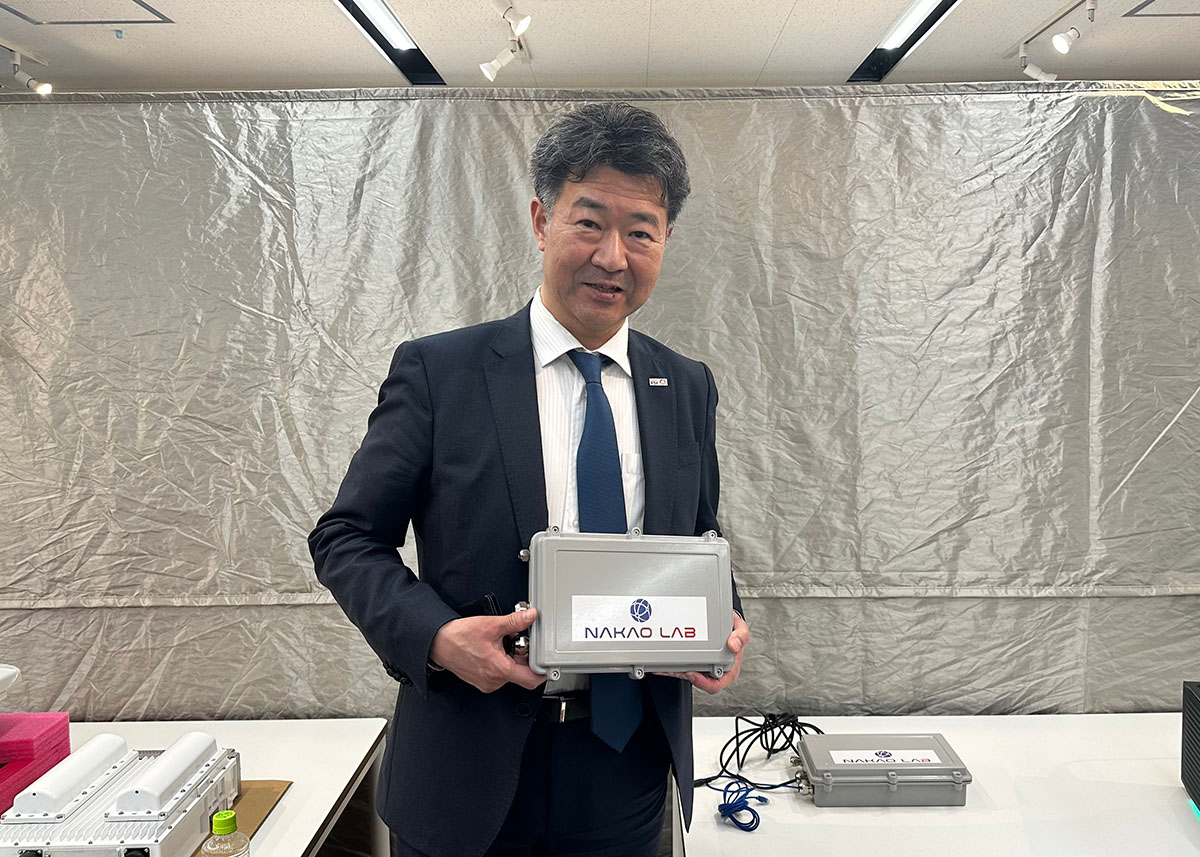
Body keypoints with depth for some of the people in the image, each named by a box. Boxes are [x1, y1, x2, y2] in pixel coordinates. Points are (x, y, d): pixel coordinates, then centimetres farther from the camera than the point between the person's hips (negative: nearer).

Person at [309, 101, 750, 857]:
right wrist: (435, 635, -21)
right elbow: (346, 537, -5)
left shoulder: (689, 389, 3)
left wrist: (721, 621, -8)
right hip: (469, 767, -2)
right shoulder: (439, 370, -8)